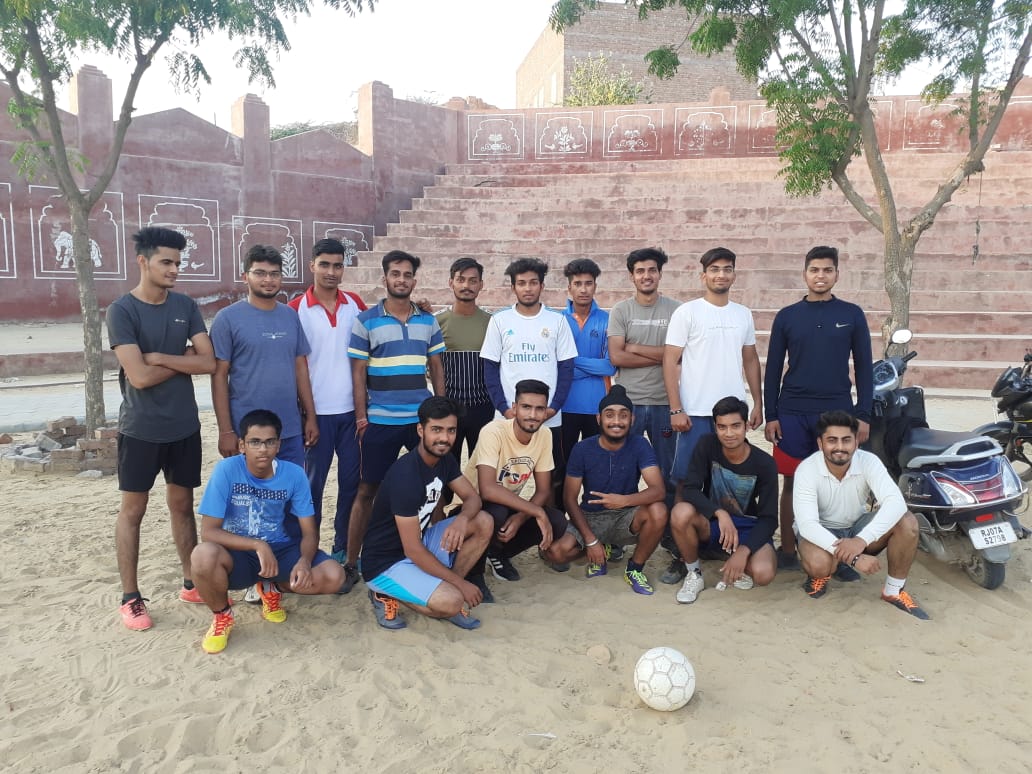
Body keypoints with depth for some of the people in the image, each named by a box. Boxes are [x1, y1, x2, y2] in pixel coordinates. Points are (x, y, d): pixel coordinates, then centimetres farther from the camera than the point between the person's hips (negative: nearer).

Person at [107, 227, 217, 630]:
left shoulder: (186, 306, 3)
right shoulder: (122, 310, -11)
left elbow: (208, 362, -6)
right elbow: (139, 376, -20)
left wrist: (158, 357, -14)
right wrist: (182, 360, -7)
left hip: (184, 426, 4)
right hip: (140, 429, -4)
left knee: (182, 504, 14)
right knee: (132, 509, 7)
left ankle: (191, 582, 26)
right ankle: (130, 597, 18)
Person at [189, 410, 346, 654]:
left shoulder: (294, 474, -11)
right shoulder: (226, 470, -18)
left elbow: (309, 531, -7)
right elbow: (209, 531, -20)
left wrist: (305, 561, -29)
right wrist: (258, 546, -32)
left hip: (280, 549, 2)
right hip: (238, 553, -2)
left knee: (333, 576, -22)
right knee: (204, 556, -37)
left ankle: (272, 588, 12)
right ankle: (221, 615, -3)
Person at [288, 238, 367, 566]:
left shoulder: (355, 303, 5)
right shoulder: (296, 308, -5)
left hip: (351, 409, 3)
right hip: (318, 411, -3)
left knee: (351, 480, 10)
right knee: (314, 483, 7)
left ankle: (344, 547, 24)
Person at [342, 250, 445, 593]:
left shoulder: (428, 321, 8)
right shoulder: (366, 320, -2)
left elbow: (436, 368, 12)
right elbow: (358, 372, -2)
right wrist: (361, 416, -6)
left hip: (423, 418, 3)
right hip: (381, 421, -3)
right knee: (367, 491, 4)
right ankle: (351, 564, 13)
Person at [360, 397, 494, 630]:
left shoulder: (445, 460, -2)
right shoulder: (406, 476, -29)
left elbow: (472, 497, 1)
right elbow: (412, 550, -27)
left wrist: (462, 519, -25)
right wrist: (461, 583, -20)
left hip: (421, 544, 8)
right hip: (386, 563, -8)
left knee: (484, 523, -7)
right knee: (452, 602, -28)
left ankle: (444, 588, 1)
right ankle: (387, 595, -2)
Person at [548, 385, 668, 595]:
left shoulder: (639, 446, -12)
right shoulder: (583, 449, -11)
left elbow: (658, 490, -24)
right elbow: (570, 499, -7)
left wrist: (624, 500, -43)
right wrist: (590, 540, -17)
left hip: (626, 517, 0)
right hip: (589, 518, 1)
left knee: (658, 512, -32)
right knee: (558, 550, -27)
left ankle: (635, 569, -4)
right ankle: (605, 550, 8)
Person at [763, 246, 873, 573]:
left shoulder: (852, 315, 5)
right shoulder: (786, 316, 5)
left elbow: (864, 368, 6)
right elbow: (773, 370, 6)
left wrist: (863, 415, 0)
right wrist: (771, 416, 1)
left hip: (838, 412, 0)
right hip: (793, 414, 0)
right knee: (793, 482, 6)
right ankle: (787, 551, 15)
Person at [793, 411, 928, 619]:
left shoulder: (868, 461, -19)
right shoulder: (806, 470, -25)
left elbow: (896, 502, -33)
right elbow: (807, 524, -32)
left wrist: (862, 539, -48)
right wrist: (853, 557, -43)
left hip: (858, 526, 3)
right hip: (820, 530, -3)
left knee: (907, 522, -23)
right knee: (818, 564, -37)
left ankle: (894, 591, -4)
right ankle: (820, 575, 3)